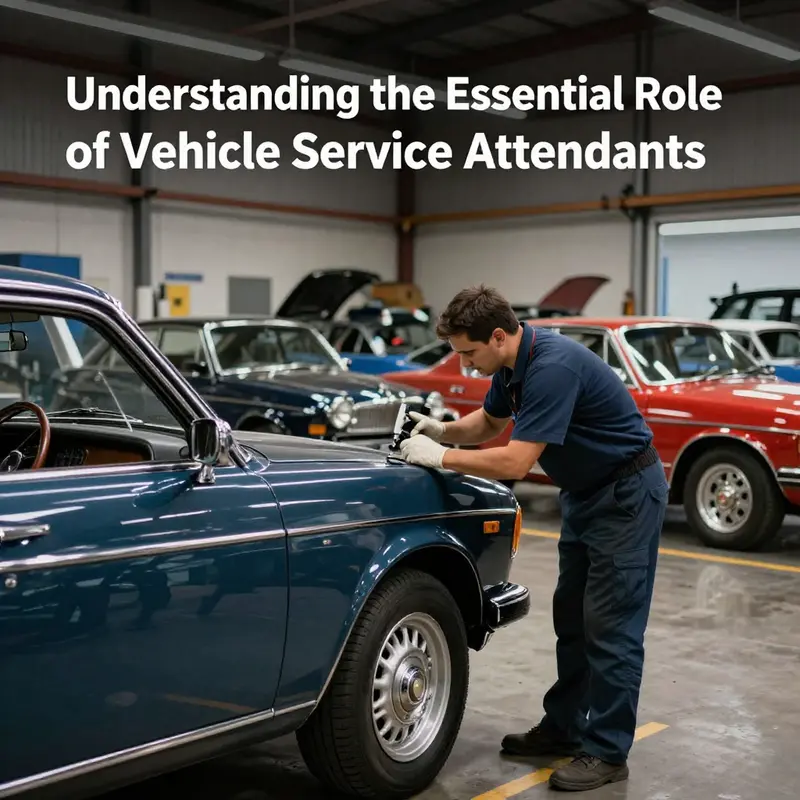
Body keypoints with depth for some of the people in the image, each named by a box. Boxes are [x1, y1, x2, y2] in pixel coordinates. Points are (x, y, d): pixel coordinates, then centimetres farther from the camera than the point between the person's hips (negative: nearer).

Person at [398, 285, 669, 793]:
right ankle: (565, 728, 23)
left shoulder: (553, 367, -29)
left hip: (628, 492, -10)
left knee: (611, 625, -5)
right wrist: (443, 431, -1)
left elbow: (515, 463, -31)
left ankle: (608, 752, 4)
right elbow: (489, 422, 18)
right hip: (587, 491, 10)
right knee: (572, 616, 13)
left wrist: (442, 458, -22)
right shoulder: (515, 363, 0)